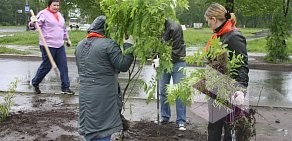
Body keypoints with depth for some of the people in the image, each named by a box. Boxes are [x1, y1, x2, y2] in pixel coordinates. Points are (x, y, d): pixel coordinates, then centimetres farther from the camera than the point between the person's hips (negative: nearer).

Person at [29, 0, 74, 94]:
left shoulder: (59, 15, 16)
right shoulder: (43, 14, -6)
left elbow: (64, 28, 28)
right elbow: (35, 25, -15)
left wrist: (67, 39, 31)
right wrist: (32, 23, -36)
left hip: (60, 45, 7)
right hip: (48, 45, -7)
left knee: (63, 66, 3)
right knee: (46, 66, 2)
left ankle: (65, 87, 10)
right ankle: (35, 83, 25)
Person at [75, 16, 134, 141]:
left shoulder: (80, 45, 11)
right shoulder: (109, 44, -13)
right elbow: (123, 65, -13)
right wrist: (128, 46, -4)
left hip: (85, 95, 7)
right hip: (103, 96, -7)